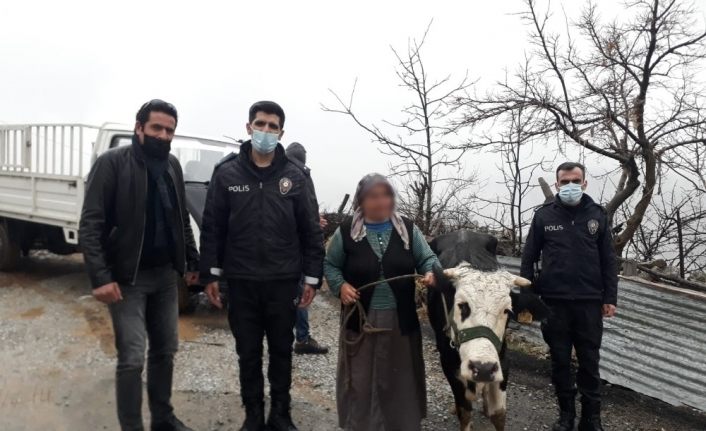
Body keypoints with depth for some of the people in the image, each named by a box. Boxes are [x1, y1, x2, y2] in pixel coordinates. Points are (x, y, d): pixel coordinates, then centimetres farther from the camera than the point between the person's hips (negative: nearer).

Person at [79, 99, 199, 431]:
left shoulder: (172, 165, 8)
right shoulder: (112, 163, -10)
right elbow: (90, 224, -14)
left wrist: (192, 261, 12)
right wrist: (100, 276, -21)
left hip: (165, 274, 6)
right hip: (127, 277, -6)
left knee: (165, 350, 14)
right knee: (132, 358, -4)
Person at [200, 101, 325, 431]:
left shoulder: (295, 176, 0)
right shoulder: (227, 173, 0)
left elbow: (311, 230, 1)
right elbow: (212, 227, 2)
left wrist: (312, 277, -1)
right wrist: (211, 274, -1)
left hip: (283, 281, 0)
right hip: (241, 281, 0)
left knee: (281, 350, 13)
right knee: (248, 352, 12)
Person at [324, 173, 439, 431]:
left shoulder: (408, 229, 2)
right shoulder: (346, 232, -3)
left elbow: (427, 258, 6)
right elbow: (330, 265, 6)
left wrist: (431, 272, -16)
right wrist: (341, 285, -12)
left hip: (401, 319, 2)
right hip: (361, 318, -1)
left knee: (400, 376, 13)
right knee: (360, 378, 8)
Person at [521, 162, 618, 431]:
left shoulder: (597, 214, 4)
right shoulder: (544, 215, 0)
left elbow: (608, 260, 5)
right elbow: (529, 258, 2)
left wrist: (610, 298, 1)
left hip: (589, 301, 1)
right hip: (554, 301, 0)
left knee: (589, 362, 8)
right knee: (560, 361, 10)